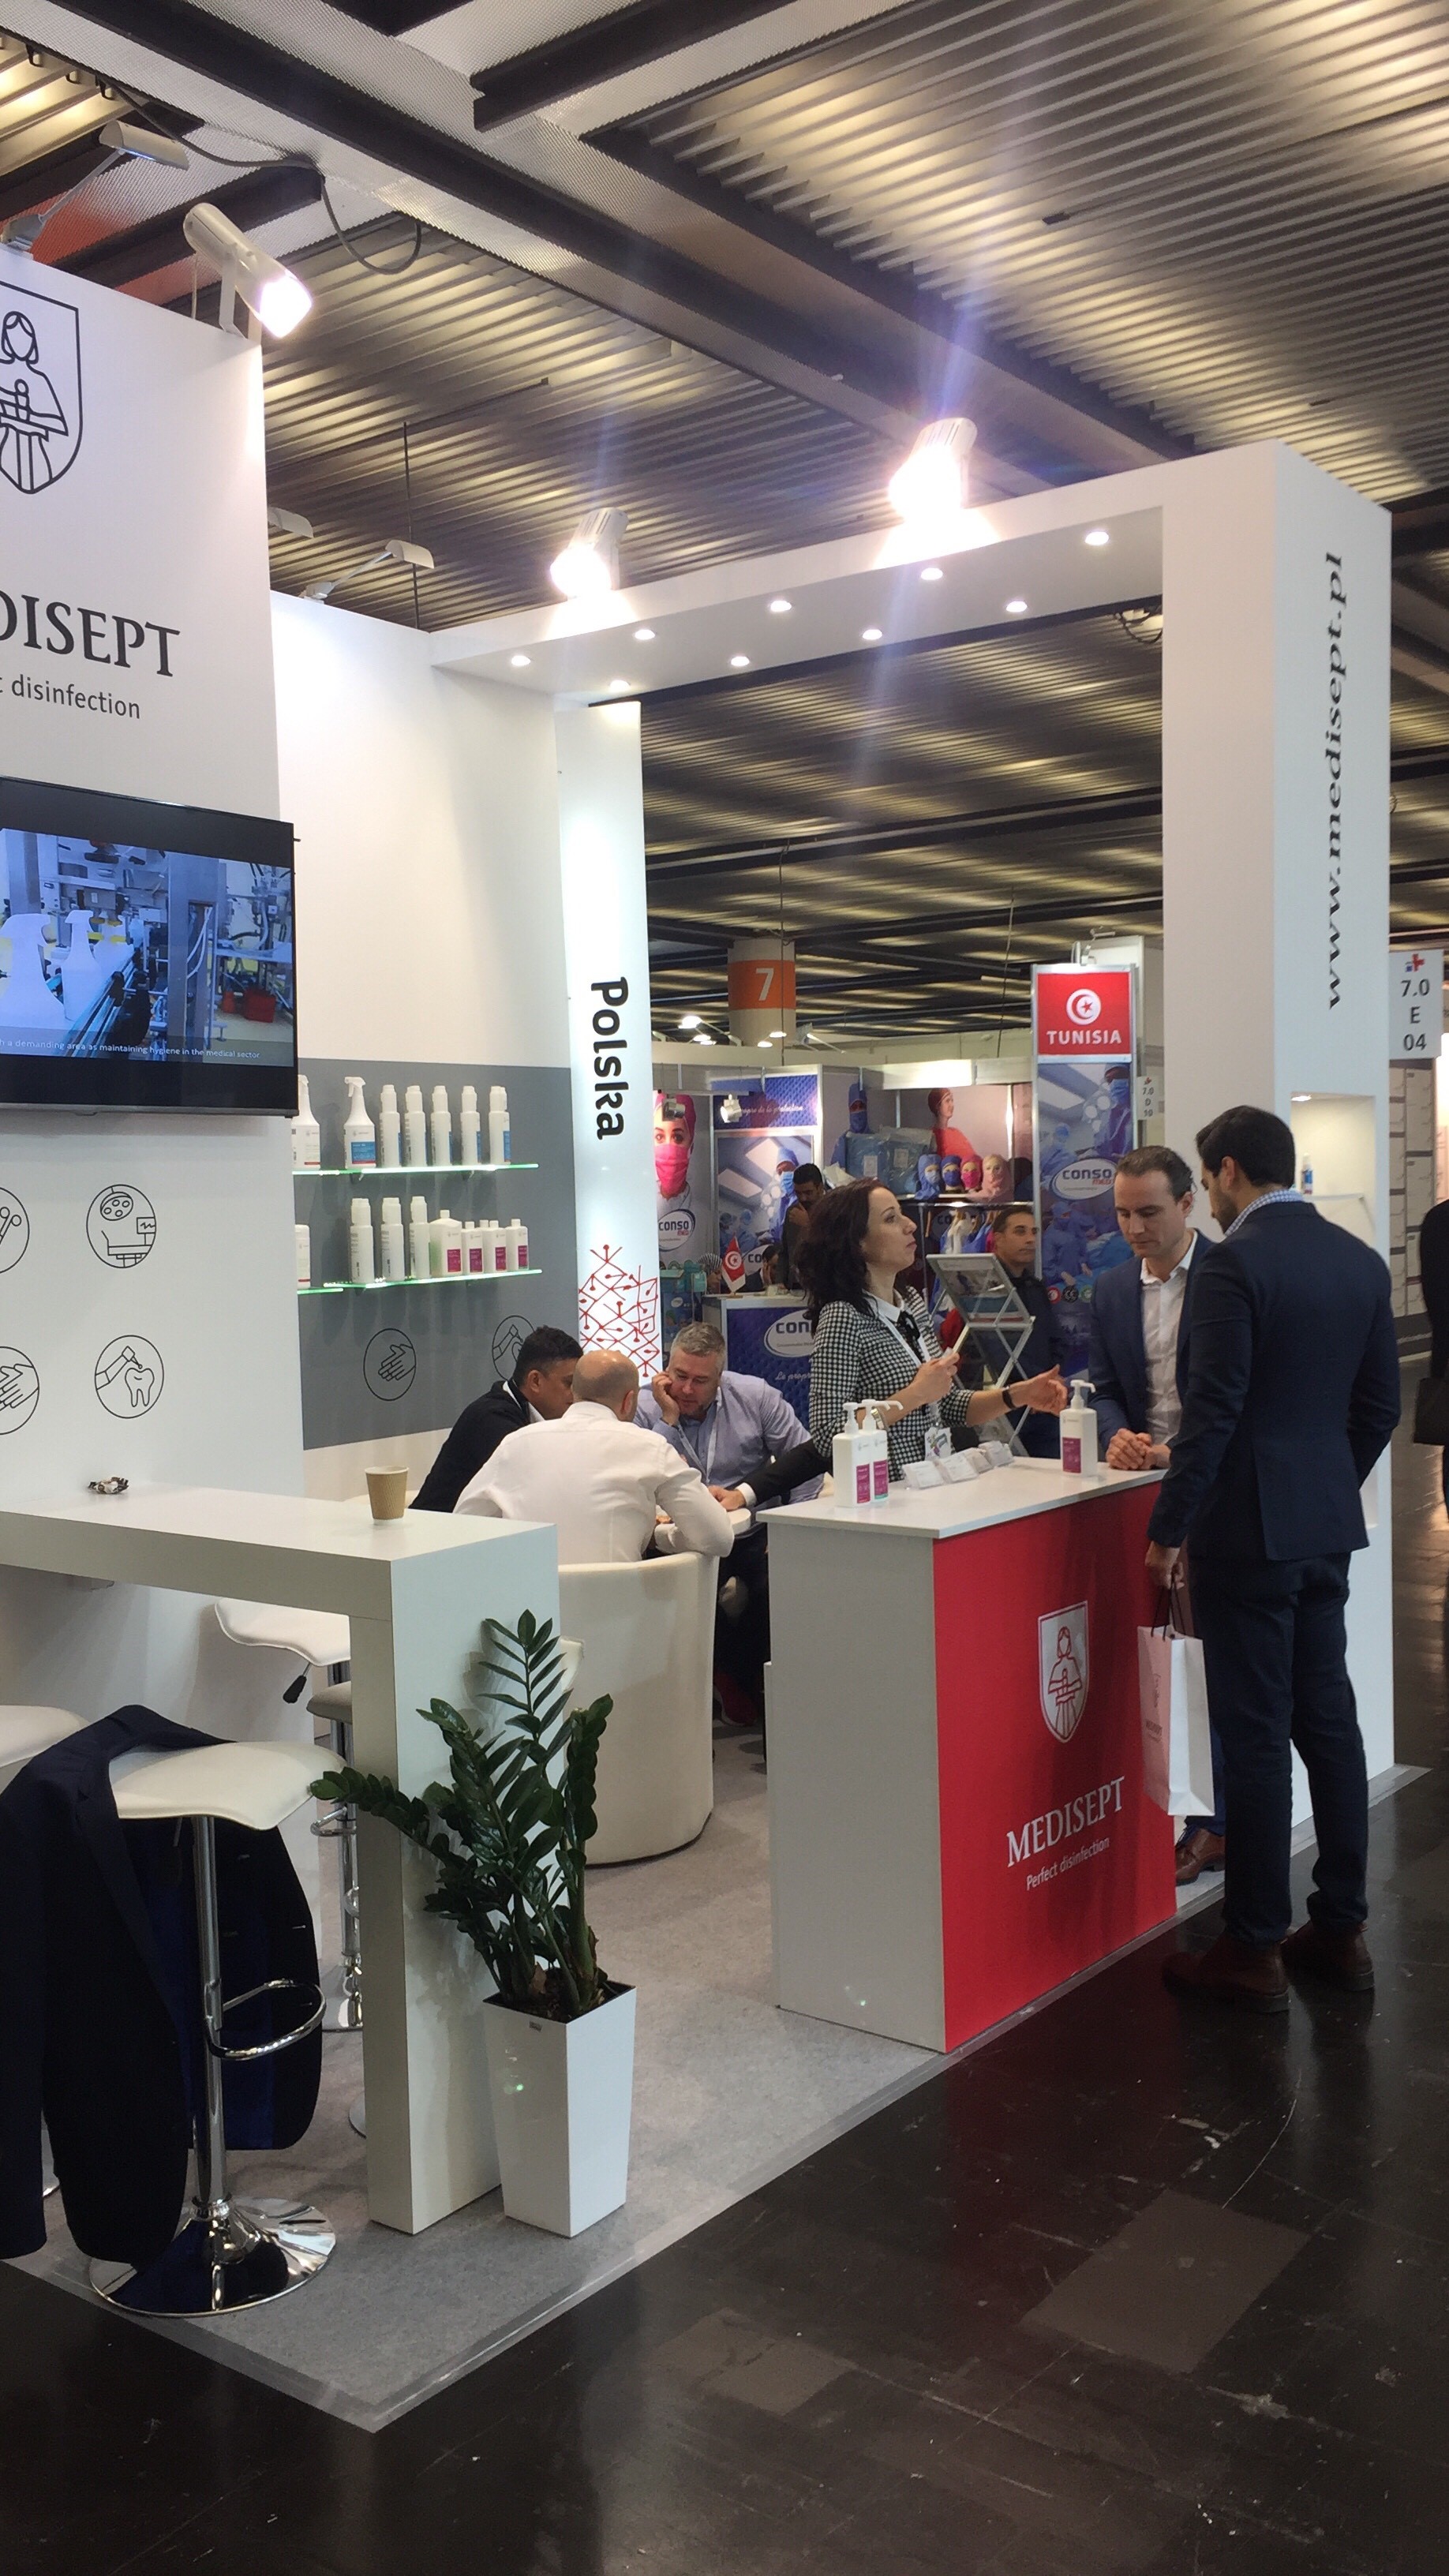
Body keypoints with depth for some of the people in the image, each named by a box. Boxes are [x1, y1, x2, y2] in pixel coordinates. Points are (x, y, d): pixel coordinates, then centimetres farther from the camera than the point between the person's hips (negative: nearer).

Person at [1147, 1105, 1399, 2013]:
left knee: (1255, 1735, -1)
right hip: (1329, 1524, 8)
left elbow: (1214, 1411, -18)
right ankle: (1342, 1928, 23)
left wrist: (1168, 1529, -11)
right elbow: (1379, 1405, 12)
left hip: (1247, 1528, -7)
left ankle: (1255, 1950, 9)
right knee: (1328, 1719, 14)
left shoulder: (1233, 1263, -15)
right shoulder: (1362, 1260, 8)